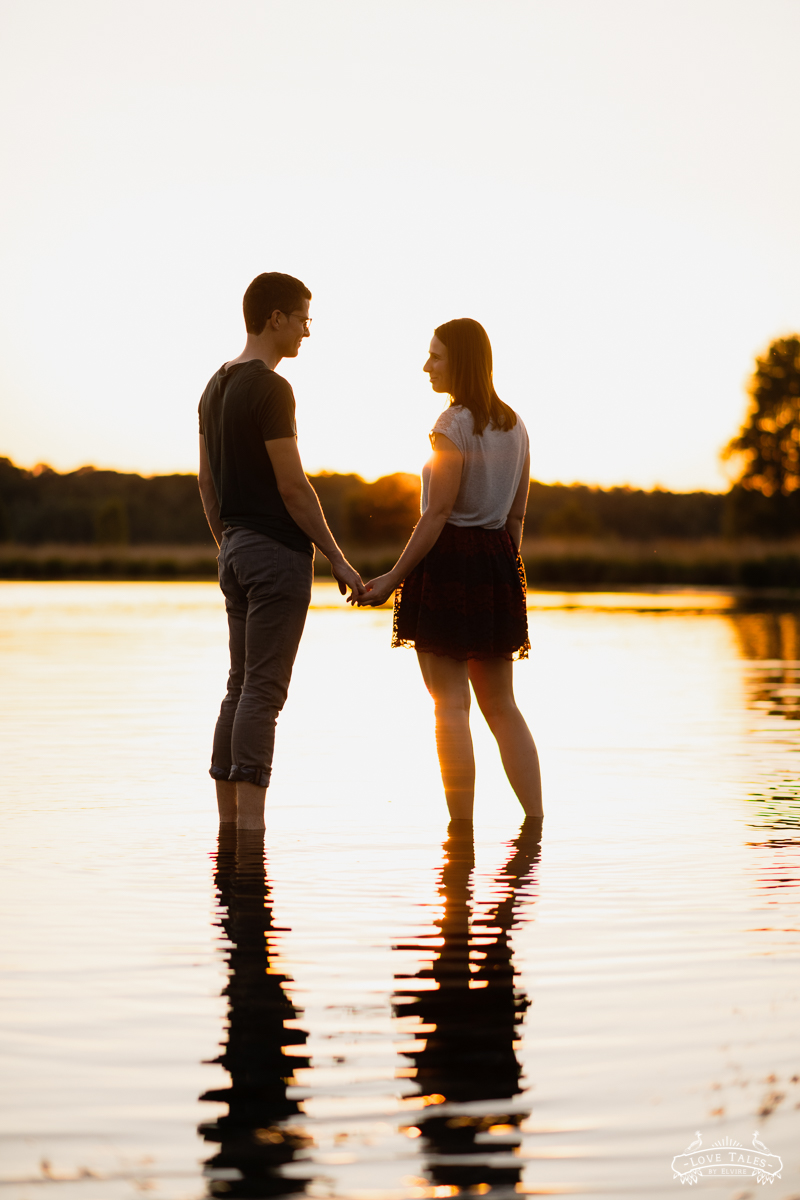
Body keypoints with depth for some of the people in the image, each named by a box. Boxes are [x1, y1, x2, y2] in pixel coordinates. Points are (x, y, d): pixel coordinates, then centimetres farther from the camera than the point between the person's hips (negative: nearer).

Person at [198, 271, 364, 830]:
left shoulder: (216, 386, 15)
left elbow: (207, 480, 18)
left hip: (236, 549, 9)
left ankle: (228, 821, 13)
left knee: (242, 687, 11)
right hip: (278, 551, -9)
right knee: (263, 690, -9)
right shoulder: (271, 388, -14)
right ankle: (252, 826, -8)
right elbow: (292, 485, -16)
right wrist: (337, 559, -11)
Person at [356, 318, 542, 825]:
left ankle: (462, 828, 1)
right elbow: (517, 514, 13)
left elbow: (437, 514, -16)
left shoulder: (452, 427, -12)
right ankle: (536, 821, 10)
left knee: (451, 703, -1)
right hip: (499, 561, 7)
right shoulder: (514, 425, 11)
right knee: (501, 704, 13)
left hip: (449, 561, -7)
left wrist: (393, 578, -11)